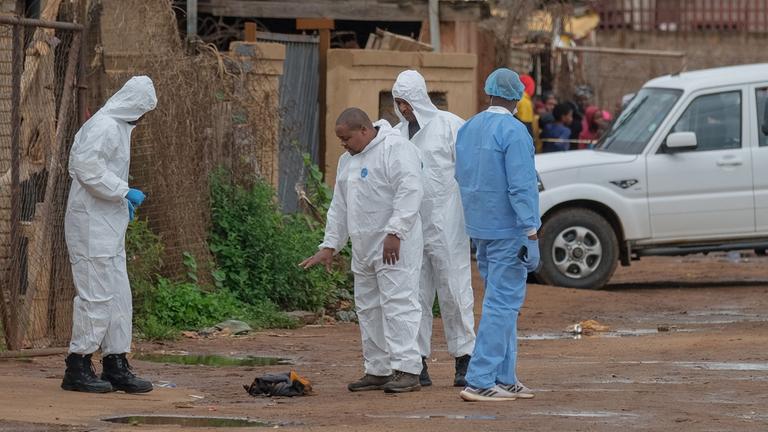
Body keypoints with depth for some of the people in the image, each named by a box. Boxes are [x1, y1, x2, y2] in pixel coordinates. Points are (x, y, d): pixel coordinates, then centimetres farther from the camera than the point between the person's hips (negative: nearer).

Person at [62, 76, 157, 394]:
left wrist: (123, 199, 17)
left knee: (119, 295, 11)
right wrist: (124, 192, -19)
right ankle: (78, 366, -3)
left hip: (109, 225, 10)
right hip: (92, 224, -10)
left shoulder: (118, 126, 17)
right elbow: (87, 167, -24)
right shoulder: (104, 126, -14)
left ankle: (116, 366, 15)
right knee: (96, 294, -8)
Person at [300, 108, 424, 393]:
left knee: (397, 303, -13)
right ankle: (378, 370, 16)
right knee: (368, 309, 10)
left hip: (394, 246, -10)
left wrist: (394, 232, -26)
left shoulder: (395, 149, -11)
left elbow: (409, 192, -21)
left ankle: (406, 370, -14)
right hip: (364, 249, 10)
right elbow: (340, 206, 24)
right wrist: (329, 246, 20)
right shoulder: (348, 160, 19)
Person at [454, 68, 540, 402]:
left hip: (479, 228, 8)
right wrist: (531, 233, -17)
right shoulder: (513, 131, -15)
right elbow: (521, 185, -19)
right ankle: (480, 381, -11)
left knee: (502, 302, 15)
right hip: (508, 228, -8)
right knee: (502, 304, -7)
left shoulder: (467, 129, 10)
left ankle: (505, 378, 16)